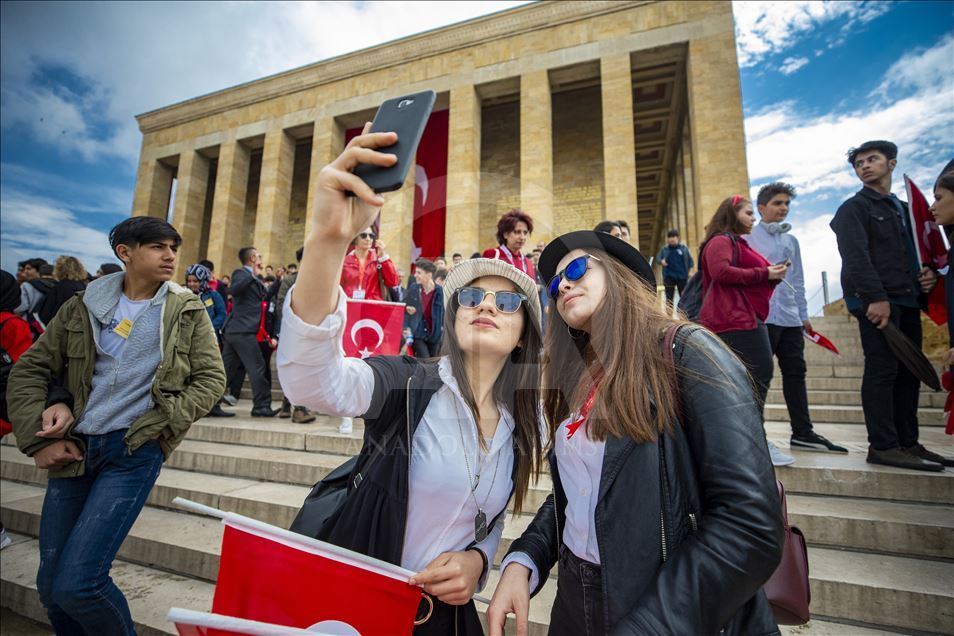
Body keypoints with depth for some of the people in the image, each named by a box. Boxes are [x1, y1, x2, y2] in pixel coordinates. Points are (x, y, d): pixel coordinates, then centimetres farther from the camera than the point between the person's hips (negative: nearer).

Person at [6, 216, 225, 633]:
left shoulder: (188, 311, 0)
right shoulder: (83, 306, 6)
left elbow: (211, 379, -2)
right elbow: (29, 369, 10)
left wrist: (160, 424, -12)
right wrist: (39, 440, 0)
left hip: (134, 450, -3)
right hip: (74, 448, 4)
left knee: (76, 584, -10)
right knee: (50, 587, 12)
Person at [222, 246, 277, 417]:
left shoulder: (251, 277, 20)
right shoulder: (241, 273, -6)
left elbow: (264, 296, 25)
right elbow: (233, 290, -26)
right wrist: (253, 276, -30)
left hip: (234, 330, 10)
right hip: (242, 330, -10)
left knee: (227, 369, 13)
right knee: (257, 367, -7)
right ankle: (262, 406, -3)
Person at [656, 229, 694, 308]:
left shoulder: (684, 248, 3)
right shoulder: (664, 249, 3)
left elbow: (690, 259, 6)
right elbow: (658, 258, 6)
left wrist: (690, 271, -1)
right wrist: (661, 261, -17)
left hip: (682, 276, 1)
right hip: (669, 276, 0)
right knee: (669, 297, 0)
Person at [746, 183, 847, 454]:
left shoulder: (791, 240, 19)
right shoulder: (749, 238, -1)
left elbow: (798, 281, 20)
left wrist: (803, 314, 18)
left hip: (790, 319, 7)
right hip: (762, 317, -7)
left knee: (795, 372, 9)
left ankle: (803, 432, 18)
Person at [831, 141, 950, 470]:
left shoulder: (903, 209, 24)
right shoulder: (854, 208, 0)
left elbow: (918, 253, 28)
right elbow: (856, 256, -13)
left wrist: (928, 273, 5)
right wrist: (876, 297, -21)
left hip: (908, 301, 8)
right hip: (875, 301, -8)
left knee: (908, 372, 8)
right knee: (882, 371, -9)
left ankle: (907, 442, 15)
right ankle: (883, 446, -5)